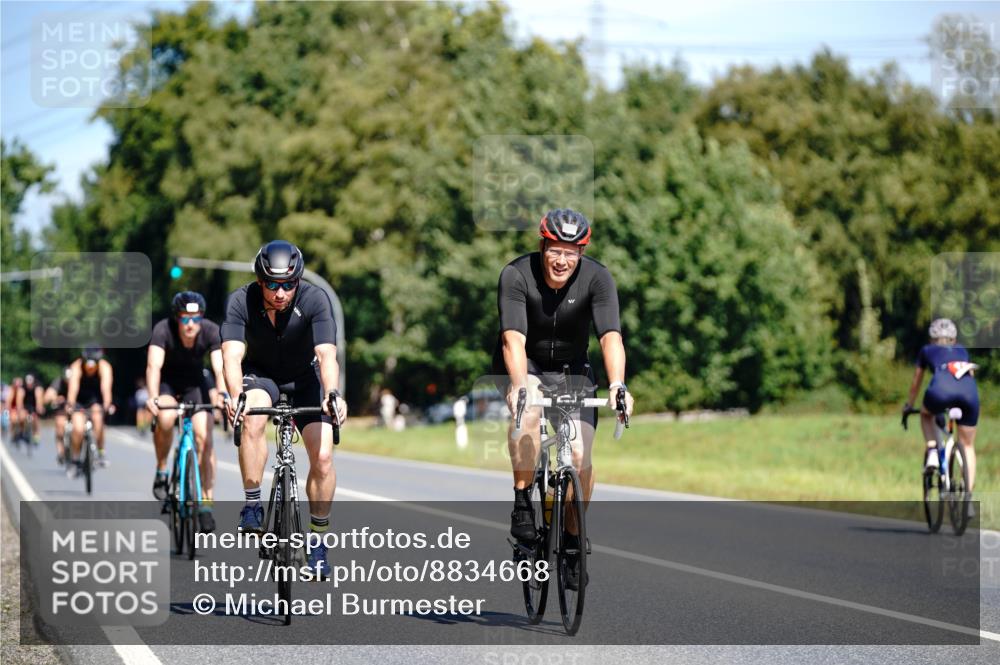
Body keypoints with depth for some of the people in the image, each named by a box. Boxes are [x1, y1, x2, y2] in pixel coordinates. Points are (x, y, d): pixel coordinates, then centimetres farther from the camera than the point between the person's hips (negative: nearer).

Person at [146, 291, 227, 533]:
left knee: (204, 437, -15)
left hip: (195, 383, 2)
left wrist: (223, 394, -52)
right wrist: (153, 397, -57)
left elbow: (220, 367, -33)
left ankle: (206, 504, -9)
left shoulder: (210, 331, -23)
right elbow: (154, 366, -40)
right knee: (165, 418, -33)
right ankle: (161, 471, -8)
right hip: (166, 383, -2)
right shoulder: (163, 330, -29)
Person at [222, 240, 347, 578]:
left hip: (304, 378, 1)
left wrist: (332, 394, -56)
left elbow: (326, 353, -38)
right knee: (253, 420, -35)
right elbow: (232, 354, -37)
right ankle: (253, 505, -19)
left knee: (323, 457, -13)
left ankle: (317, 541, 6)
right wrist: (236, 396, -56)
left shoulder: (315, 299, -28)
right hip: (259, 374, -1)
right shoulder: (241, 301, -26)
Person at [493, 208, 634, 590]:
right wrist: (520, 386, -49)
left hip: (571, 367, 2)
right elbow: (514, 339, -33)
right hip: (523, 365, -2)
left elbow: (611, 336, -30)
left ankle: (573, 540, 11)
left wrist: (617, 385, -46)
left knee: (580, 456, -12)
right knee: (528, 410, -36)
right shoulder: (516, 275, -24)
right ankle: (522, 505, -21)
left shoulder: (597, 278, -20)